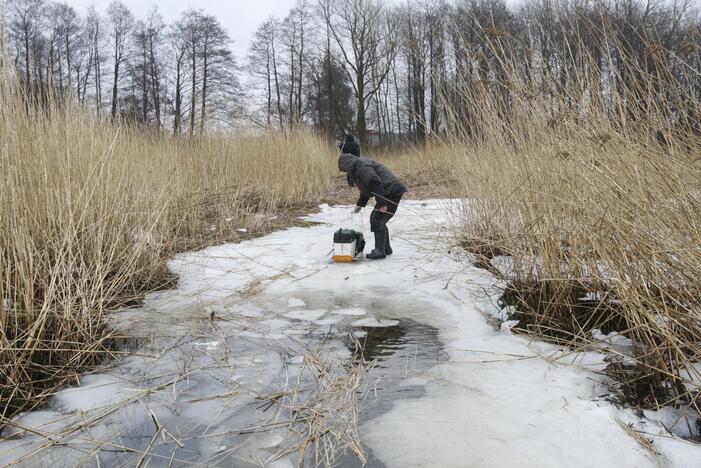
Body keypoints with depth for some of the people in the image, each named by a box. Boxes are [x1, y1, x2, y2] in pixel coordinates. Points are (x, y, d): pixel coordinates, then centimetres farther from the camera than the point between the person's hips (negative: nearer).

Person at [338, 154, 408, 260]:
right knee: (375, 218, 15)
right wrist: (360, 204, 32)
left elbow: (376, 183, -24)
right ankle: (386, 248, 22)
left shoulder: (362, 167, -14)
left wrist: (382, 203, -24)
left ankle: (379, 251, -9)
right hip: (388, 194, 11)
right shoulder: (359, 168, 21)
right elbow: (366, 189, 32)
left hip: (391, 192, -11)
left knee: (377, 220, -11)